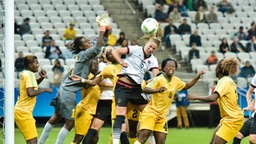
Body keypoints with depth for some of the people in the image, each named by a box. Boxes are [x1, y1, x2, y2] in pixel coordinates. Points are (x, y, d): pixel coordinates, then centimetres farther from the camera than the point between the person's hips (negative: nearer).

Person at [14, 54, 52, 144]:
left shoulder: (24, 74, 12)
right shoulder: (30, 75, -15)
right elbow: (31, 93, -28)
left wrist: (41, 78, 16)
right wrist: (44, 90, -15)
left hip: (19, 110, 10)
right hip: (24, 112, -10)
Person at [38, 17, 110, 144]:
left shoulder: (84, 54, 8)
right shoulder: (83, 54, -16)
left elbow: (102, 42, 13)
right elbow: (97, 49, -35)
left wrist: (106, 29, -1)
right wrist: (102, 29, -30)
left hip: (64, 89, 10)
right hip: (69, 92, -10)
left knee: (56, 117, 19)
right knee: (70, 122, -2)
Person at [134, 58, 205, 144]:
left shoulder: (176, 80, 8)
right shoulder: (159, 79, -13)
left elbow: (186, 86, 28)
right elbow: (145, 89, -25)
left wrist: (197, 77, 17)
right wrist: (158, 90, -42)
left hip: (162, 116, 7)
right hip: (150, 113, -7)